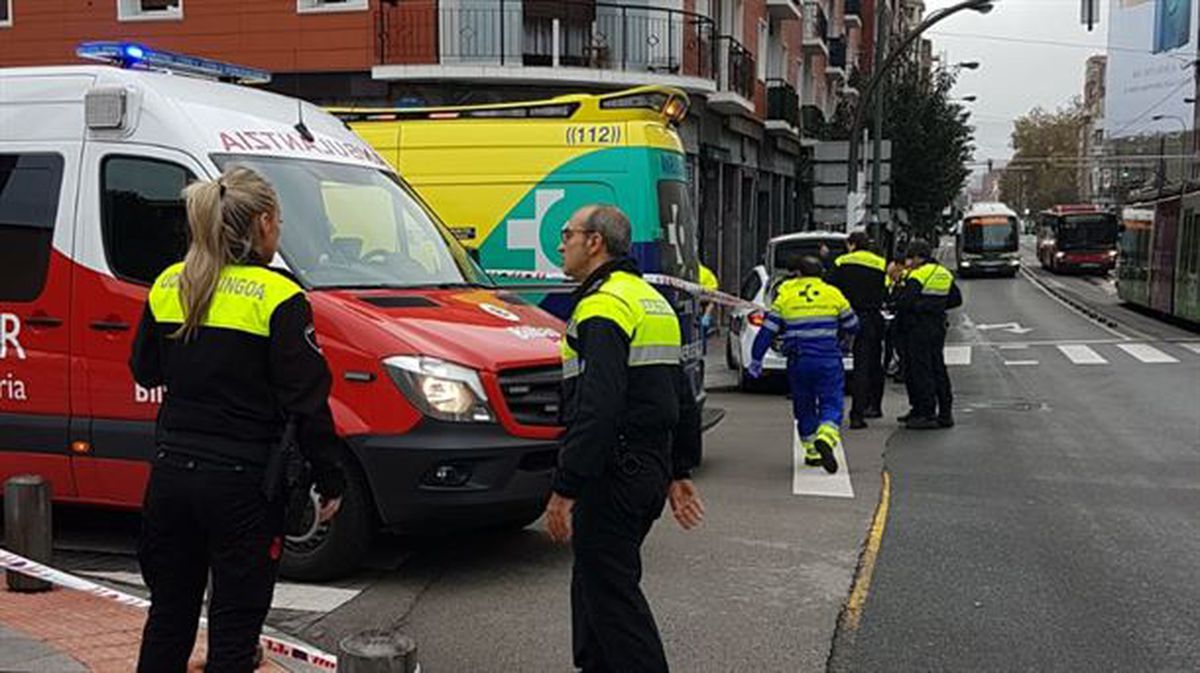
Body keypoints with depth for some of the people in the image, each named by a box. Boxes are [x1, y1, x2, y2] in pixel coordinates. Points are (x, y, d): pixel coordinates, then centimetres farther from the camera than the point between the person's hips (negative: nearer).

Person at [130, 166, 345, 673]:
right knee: (234, 628, 5)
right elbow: (306, 401, -13)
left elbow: (144, 371, 17)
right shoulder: (277, 298, -13)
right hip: (241, 483, -5)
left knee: (168, 612, 20)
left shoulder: (169, 285, 5)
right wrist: (331, 482, -5)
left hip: (170, 473, 6)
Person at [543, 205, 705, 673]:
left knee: (610, 590, -3)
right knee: (595, 579, 21)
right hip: (651, 467, 10)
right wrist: (679, 472, 24)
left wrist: (564, 490, -24)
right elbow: (683, 399, 20)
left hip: (613, 471, -10)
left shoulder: (603, 307, -15)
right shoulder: (652, 300, 17)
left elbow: (596, 409, -25)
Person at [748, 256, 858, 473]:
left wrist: (756, 359, 7)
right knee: (831, 404, 0)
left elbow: (768, 331, 1)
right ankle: (825, 437, -27)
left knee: (804, 406, 15)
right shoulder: (833, 294, 5)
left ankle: (812, 451, 17)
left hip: (798, 361, 1)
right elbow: (852, 326, 16)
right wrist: (843, 343, 36)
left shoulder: (785, 297, 4)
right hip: (828, 360, -1)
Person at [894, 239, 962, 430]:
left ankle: (927, 414, -5)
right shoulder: (945, 274, 12)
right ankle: (945, 412, 15)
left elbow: (903, 303, -20)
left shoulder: (918, 276, -14)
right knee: (938, 369, 13)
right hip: (938, 326, 8)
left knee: (921, 370, -4)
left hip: (919, 329, -8)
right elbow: (956, 299, 18)